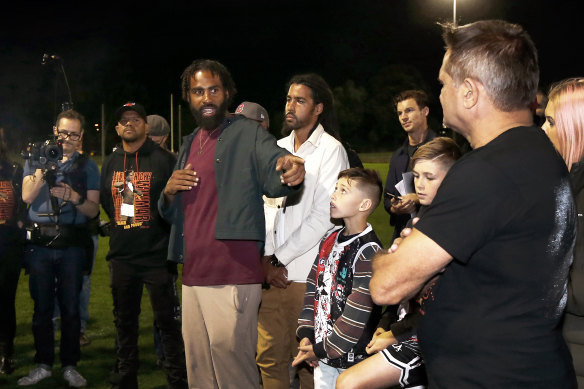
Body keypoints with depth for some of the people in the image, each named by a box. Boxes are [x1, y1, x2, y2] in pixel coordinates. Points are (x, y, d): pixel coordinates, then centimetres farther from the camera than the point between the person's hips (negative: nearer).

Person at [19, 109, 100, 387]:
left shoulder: (87, 166, 9)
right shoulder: (35, 159, 11)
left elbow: (93, 210, 4)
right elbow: (27, 196, -3)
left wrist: (74, 197, -14)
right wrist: (43, 168, -14)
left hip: (72, 245, -1)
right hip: (39, 242, 1)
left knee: (70, 307, 1)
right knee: (42, 306, 5)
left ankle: (69, 365, 11)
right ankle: (43, 364, 15)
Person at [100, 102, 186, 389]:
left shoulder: (163, 159, -6)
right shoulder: (110, 163, 12)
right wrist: (121, 226, 14)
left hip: (156, 255, -5)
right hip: (121, 256, 6)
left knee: (167, 320, -2)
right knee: (124, 321, 14)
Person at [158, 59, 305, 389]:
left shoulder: (248, 133, -3)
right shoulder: (189, 145, 18)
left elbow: (273, 177, -22)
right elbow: (170, 213, 24)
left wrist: (290, 171, -45)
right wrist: (169, 191, 1)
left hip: (233, 276, -7)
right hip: (193, 275, 7)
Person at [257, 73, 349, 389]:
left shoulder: (330, 149, -3)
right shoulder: (280, 147, 14)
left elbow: (322, 217, -10)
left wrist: (278, 259, -8)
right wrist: (267, 259, -2)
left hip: (309, 276, -5)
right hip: (274, 272, 5)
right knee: (269, 357, 7)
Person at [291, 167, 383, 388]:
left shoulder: (369, 251, -17)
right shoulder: (330, 239, 7)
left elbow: (356, 315, -19)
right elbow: (313, 286, 11)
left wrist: (323, 349, -13)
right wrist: (306, 334, 2)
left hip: (353, 358, -7)